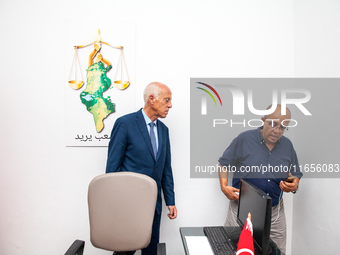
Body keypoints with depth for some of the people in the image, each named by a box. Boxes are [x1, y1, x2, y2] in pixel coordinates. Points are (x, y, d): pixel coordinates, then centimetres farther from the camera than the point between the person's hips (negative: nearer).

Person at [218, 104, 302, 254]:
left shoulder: (287, 145, 4)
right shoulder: (244, 139, -9)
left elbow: (296, 175, 12)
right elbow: (224, 164, -1)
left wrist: (294, 186, -10)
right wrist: (224, 187, -14)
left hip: (275, 213, 3)